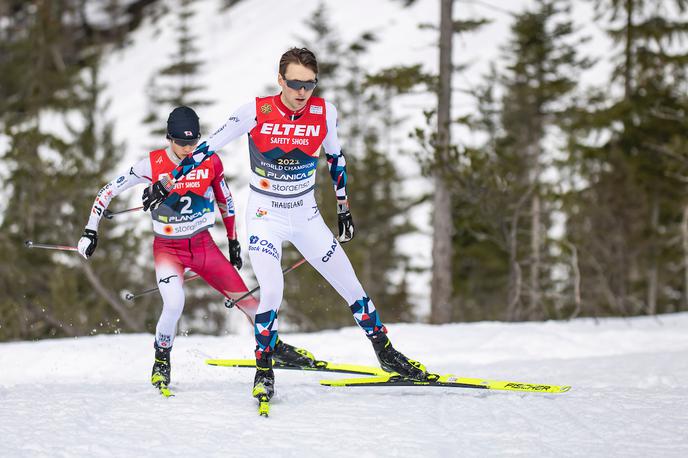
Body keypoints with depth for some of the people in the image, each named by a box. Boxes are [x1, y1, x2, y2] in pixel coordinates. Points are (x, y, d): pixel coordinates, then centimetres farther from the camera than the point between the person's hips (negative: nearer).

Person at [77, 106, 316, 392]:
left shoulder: (210, 162, -9)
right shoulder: (152, 165, -16)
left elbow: (225, 200, 9)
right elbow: (108, 192, -7)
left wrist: (233, 241, 15)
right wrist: (90, 232, -10)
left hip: (204, 245, 3)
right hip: (168, 248, -3)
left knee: (245, 299, 3)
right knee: (174, 303, -29)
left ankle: (274, 346, 30)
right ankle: (162, 360, -2)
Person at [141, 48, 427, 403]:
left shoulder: (324, 113, -8)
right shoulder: (256, 112, -17)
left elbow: (335, 158, 11)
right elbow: (208, 148, -9)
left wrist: (343, 207, 16)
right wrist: (166, 183, -9)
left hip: (307, 219, 3)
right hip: (265, 218, -3)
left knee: (352, 287, 6)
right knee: (272, 291, -22)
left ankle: (387, 355, 24)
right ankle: (263, 371, -3)